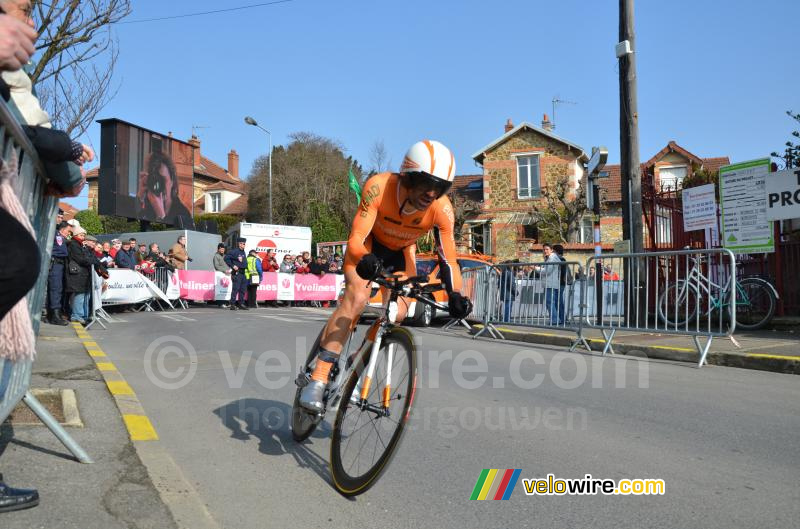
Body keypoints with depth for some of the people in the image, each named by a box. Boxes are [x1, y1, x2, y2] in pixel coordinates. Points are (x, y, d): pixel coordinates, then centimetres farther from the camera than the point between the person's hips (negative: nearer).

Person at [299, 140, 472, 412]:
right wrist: (365, 260, -61)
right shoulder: (379, 186, -37)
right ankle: (318, 379, -23)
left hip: (401, 251, 3)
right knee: (356, 298, -26)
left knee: (398, 313, -10)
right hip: (369, 244, -3)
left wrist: (455, 295, -41)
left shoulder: (442, 210, -30)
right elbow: (355, 240, -40)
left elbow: (448, 259, -25)